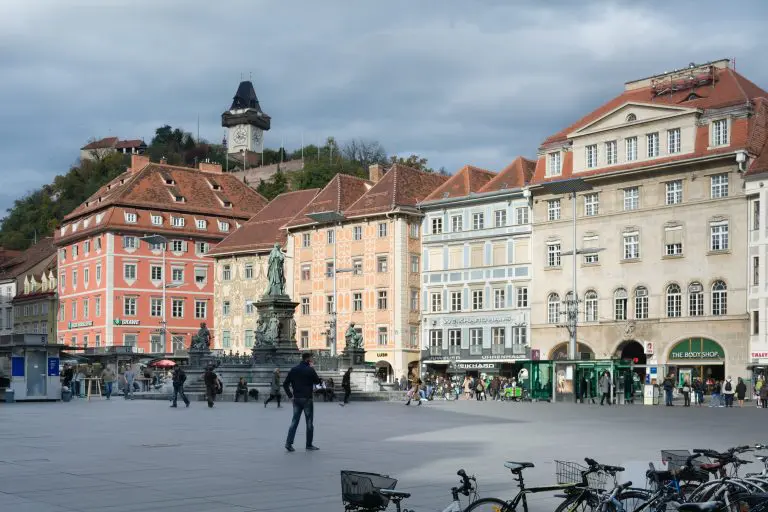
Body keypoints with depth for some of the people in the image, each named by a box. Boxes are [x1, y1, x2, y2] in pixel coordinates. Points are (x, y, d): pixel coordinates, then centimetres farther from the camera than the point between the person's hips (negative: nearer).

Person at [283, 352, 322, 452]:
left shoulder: (293, 370, 6)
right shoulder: (310, 370, -10)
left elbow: (285, 384, 4)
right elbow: (317, 381, 1)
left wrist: (290, 395, 6)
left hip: (296, 399, 5)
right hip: (307, 399, -5)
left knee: (294, 421, 7)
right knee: (309, 422, 5)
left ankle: (289, 443, -4)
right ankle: (309, 445, 10)